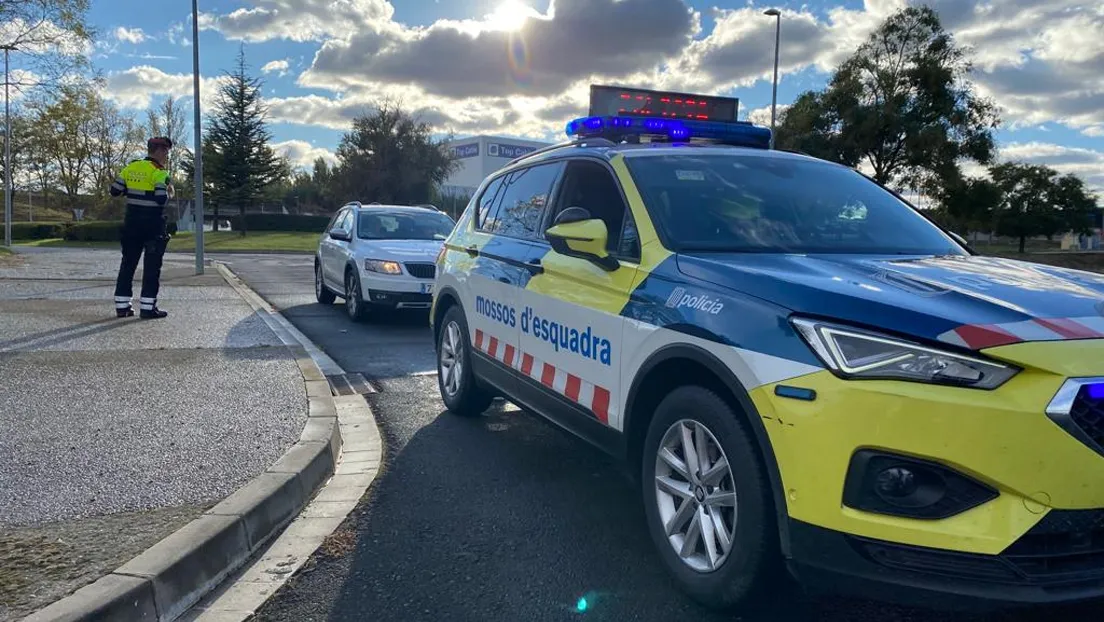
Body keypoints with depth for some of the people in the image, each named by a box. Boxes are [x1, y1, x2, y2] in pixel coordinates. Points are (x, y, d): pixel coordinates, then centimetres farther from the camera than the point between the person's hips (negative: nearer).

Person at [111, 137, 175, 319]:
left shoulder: (130, 167, 7)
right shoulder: (159, 172, -12)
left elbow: (114, 191, 6)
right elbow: (161, 200, -21)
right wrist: (169, 194, 0)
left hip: (132, 222, 6)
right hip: (153, 223, -6)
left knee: (128, 262, 12)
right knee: (152, 266, 0)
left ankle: (122, 306, 14)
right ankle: (147, 307, -2)